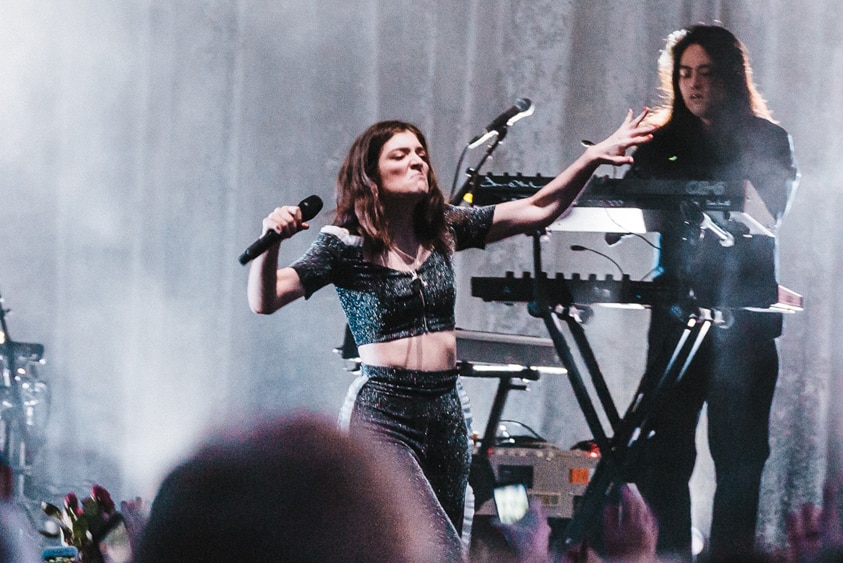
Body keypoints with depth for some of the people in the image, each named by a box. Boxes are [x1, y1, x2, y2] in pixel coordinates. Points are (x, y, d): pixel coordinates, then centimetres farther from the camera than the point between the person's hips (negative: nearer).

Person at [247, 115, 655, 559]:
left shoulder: (444, 230, 9)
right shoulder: (346, 245, -5)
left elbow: (538, 210, 10)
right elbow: (265, 300, -12)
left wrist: (594, 157, 0)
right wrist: (270, 242, -30)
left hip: (445, 415, 6)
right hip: (384, 419, -6)